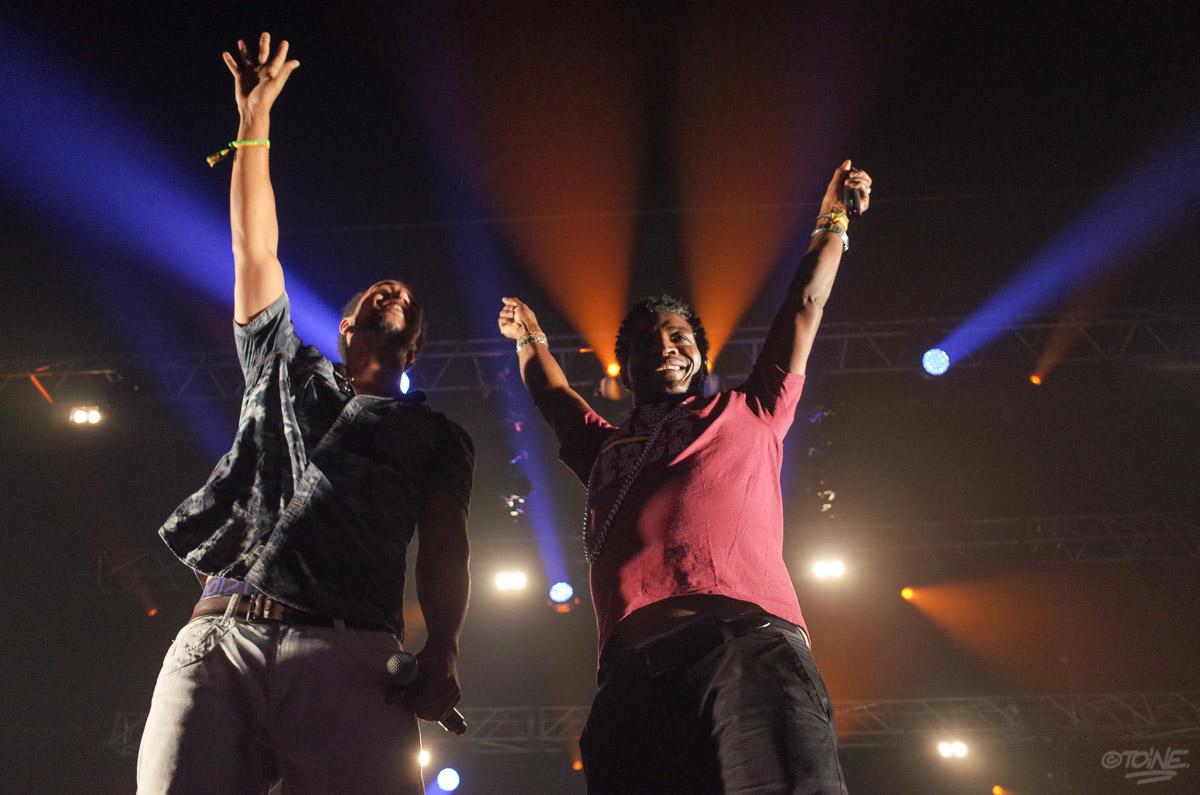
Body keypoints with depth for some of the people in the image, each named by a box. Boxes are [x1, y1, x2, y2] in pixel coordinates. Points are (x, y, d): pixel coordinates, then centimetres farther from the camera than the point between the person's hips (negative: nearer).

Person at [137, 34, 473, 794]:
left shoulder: (435, 434, 21)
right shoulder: (287, 374, 30)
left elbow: (445, 547, 7)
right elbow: (255, 250, 27)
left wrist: (444, 649, -11)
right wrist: (255, 120, 27)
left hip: (348, 651, -2)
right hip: (218, 637, 2)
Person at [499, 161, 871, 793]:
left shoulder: (747, 414, 29)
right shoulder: (607, 449, 35)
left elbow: (804, 309, 36)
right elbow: (553, 398, 55)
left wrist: (832, 222, 44)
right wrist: (530, 340, 67)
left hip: (748, 645, -3)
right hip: (631, 674, 3)